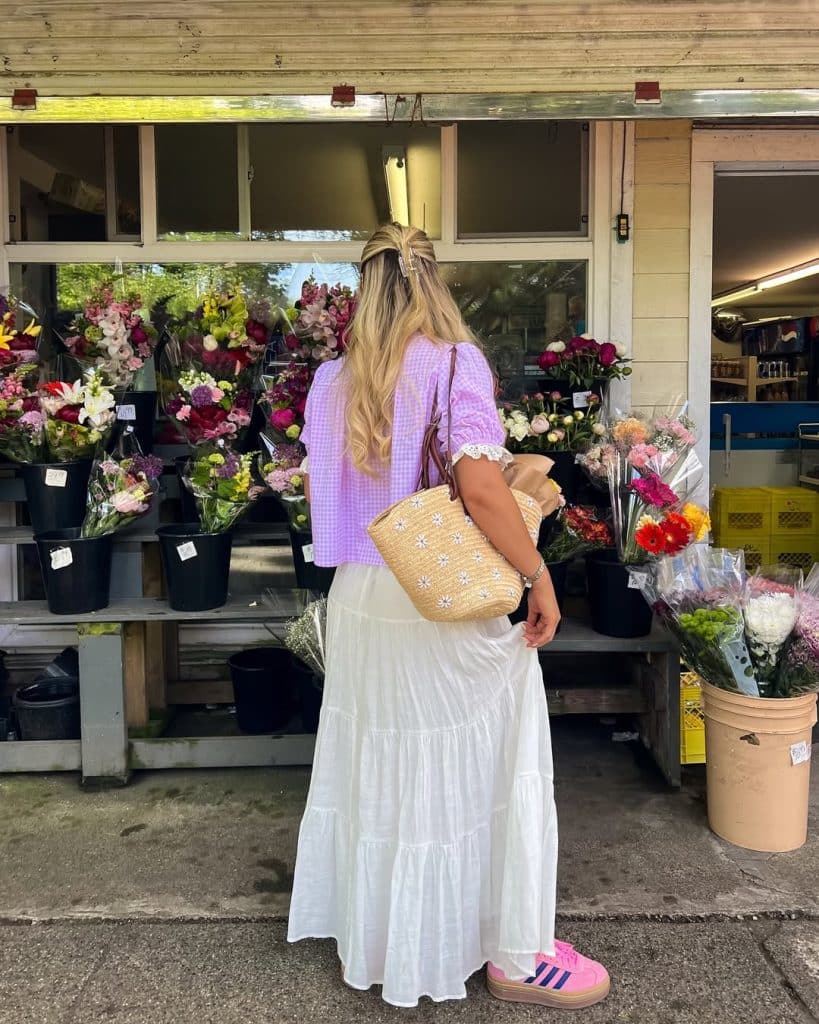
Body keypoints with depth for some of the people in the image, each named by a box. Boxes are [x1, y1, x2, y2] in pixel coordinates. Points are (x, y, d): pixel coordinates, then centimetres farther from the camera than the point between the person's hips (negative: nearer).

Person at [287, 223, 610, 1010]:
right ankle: (513, 954, 21)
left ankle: (373, 931, 36)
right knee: (475, 769, 7)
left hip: (360, 596, 6)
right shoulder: (455, 362, -11)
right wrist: (538, 576, -14)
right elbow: (480, 485, -22)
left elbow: (315, 486, 12)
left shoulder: (335, 378, 5)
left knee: (376, 763, 19)